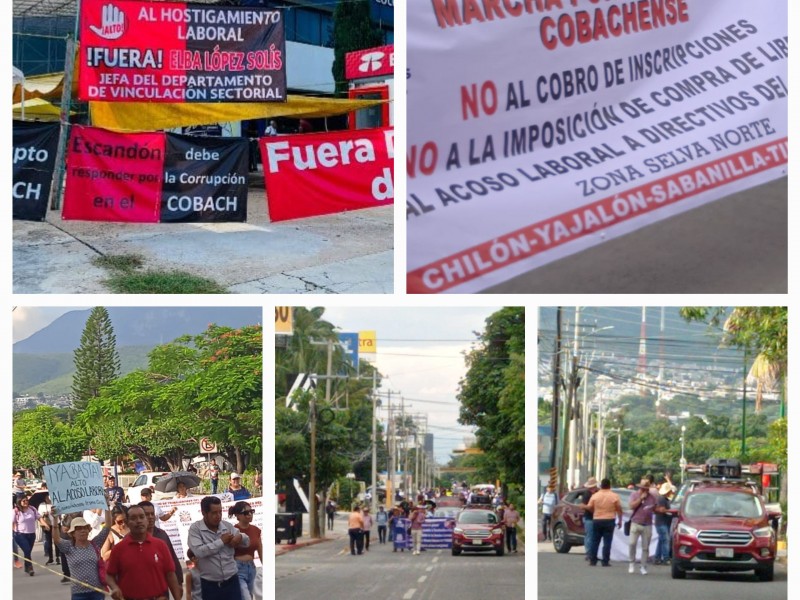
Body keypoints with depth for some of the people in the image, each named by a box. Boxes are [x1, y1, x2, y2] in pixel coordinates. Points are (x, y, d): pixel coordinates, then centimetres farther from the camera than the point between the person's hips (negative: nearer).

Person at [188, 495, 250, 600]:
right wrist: (221, 541, -15)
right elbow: (198, 551, -22)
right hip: (210, 585, -3)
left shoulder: (227, 526, 5)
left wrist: (240, 537, -12)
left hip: (231, 581, 3)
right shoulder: (195, 529, -7)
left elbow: (246, 541, 13)